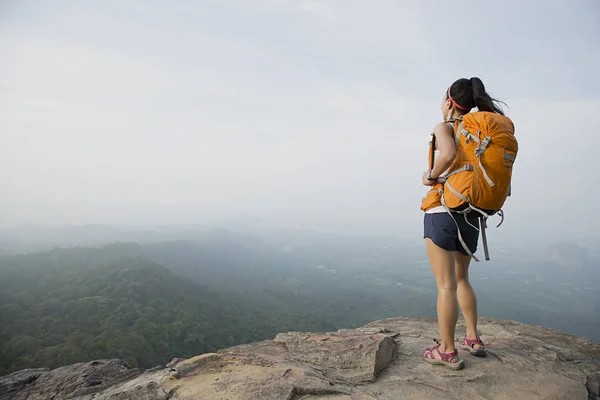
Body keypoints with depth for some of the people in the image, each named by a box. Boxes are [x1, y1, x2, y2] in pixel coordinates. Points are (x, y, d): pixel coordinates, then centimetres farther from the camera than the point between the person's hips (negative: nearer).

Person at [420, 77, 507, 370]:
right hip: (471, 214, 7)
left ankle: (447, 351, 10)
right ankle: (473, 339, 28)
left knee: (445, 284, 0)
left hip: (442, 211, -7)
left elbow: (448, 154, -30)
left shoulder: (444, 127, -8)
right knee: (461, 278, 22)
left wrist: (431, 176, -14)